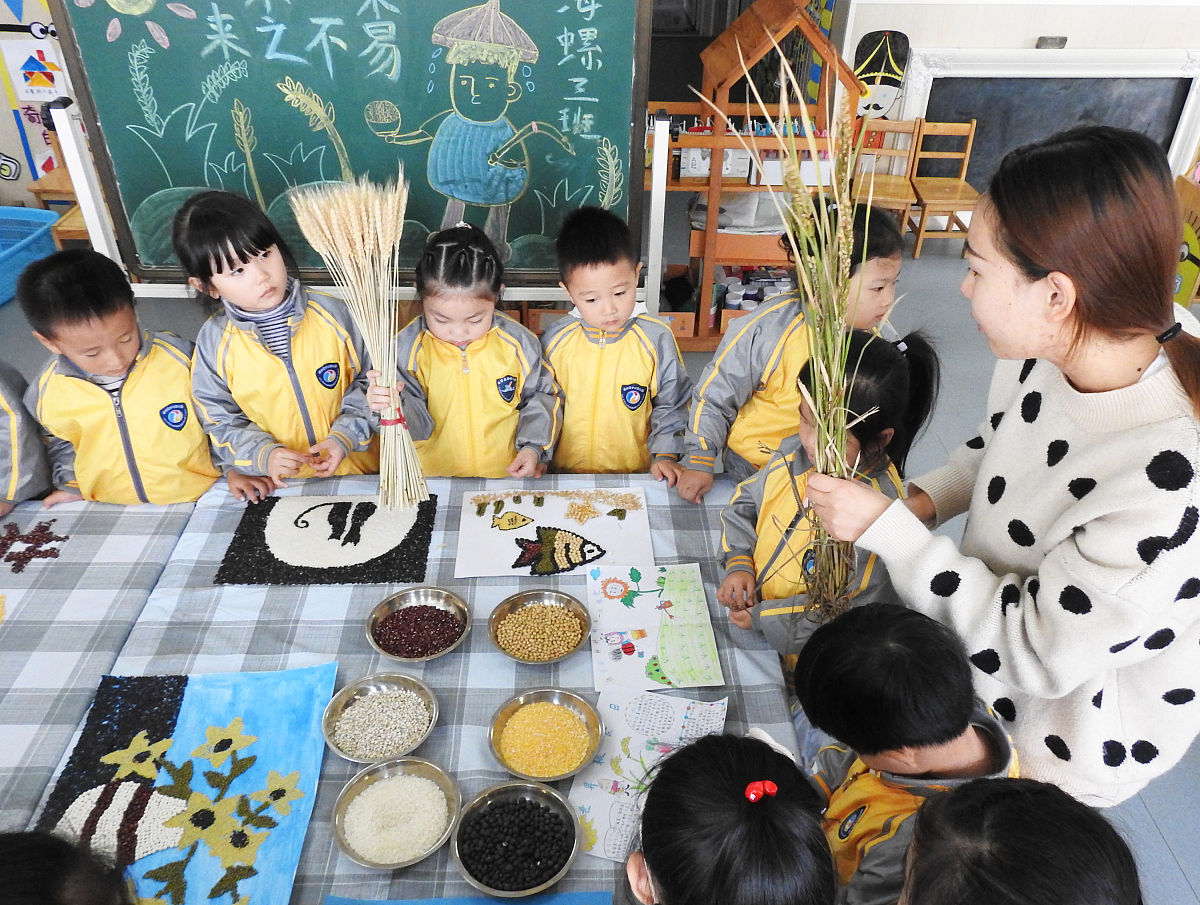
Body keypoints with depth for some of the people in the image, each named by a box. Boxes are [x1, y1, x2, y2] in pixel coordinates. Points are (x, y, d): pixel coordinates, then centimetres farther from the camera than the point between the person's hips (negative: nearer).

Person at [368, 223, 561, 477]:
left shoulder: (518, 343, -5)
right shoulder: (408, 347, -6)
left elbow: (544, 397, 8)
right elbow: (417, 427, -5)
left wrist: (534, 447, -6)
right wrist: (396, 406, -26)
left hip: (510, 475, 1)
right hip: (432, 479, 0)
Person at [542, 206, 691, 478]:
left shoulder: (656, 339, -5)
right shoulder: (554, 341, -2)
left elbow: (672, 405, 4)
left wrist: (665, 455, -5)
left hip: (637, 474, 0)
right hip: (567, 475, 1)